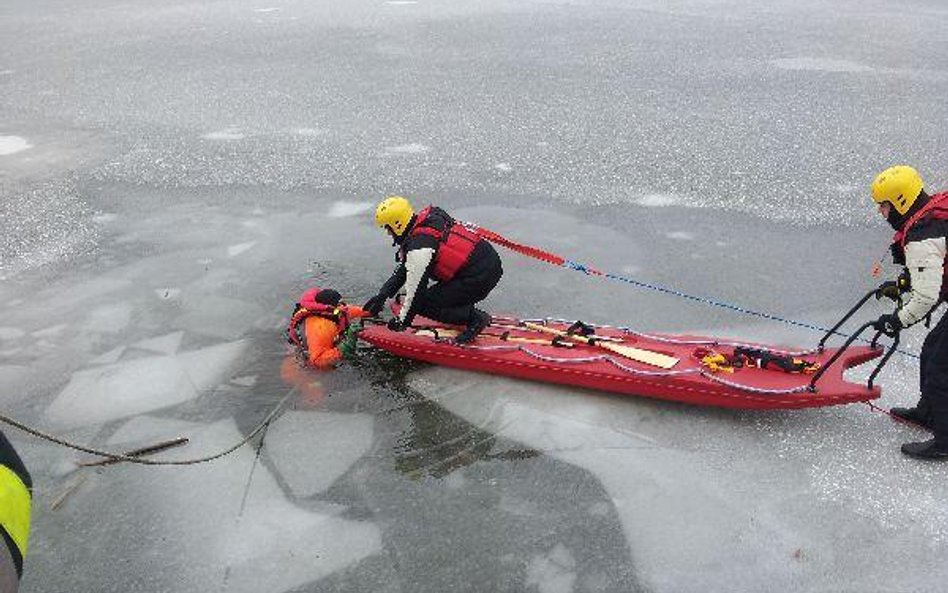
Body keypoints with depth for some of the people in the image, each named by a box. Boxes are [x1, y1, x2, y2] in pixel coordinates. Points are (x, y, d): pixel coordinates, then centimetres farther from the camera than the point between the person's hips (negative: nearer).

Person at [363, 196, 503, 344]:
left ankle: (474, 317, -4)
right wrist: (382, 296, 23)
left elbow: (415, 290, -10)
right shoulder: (426, 217, 11)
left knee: (423, 305, -1)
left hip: (480, 278, -10)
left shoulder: (419, 248, -18)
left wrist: (402, 321, 6)